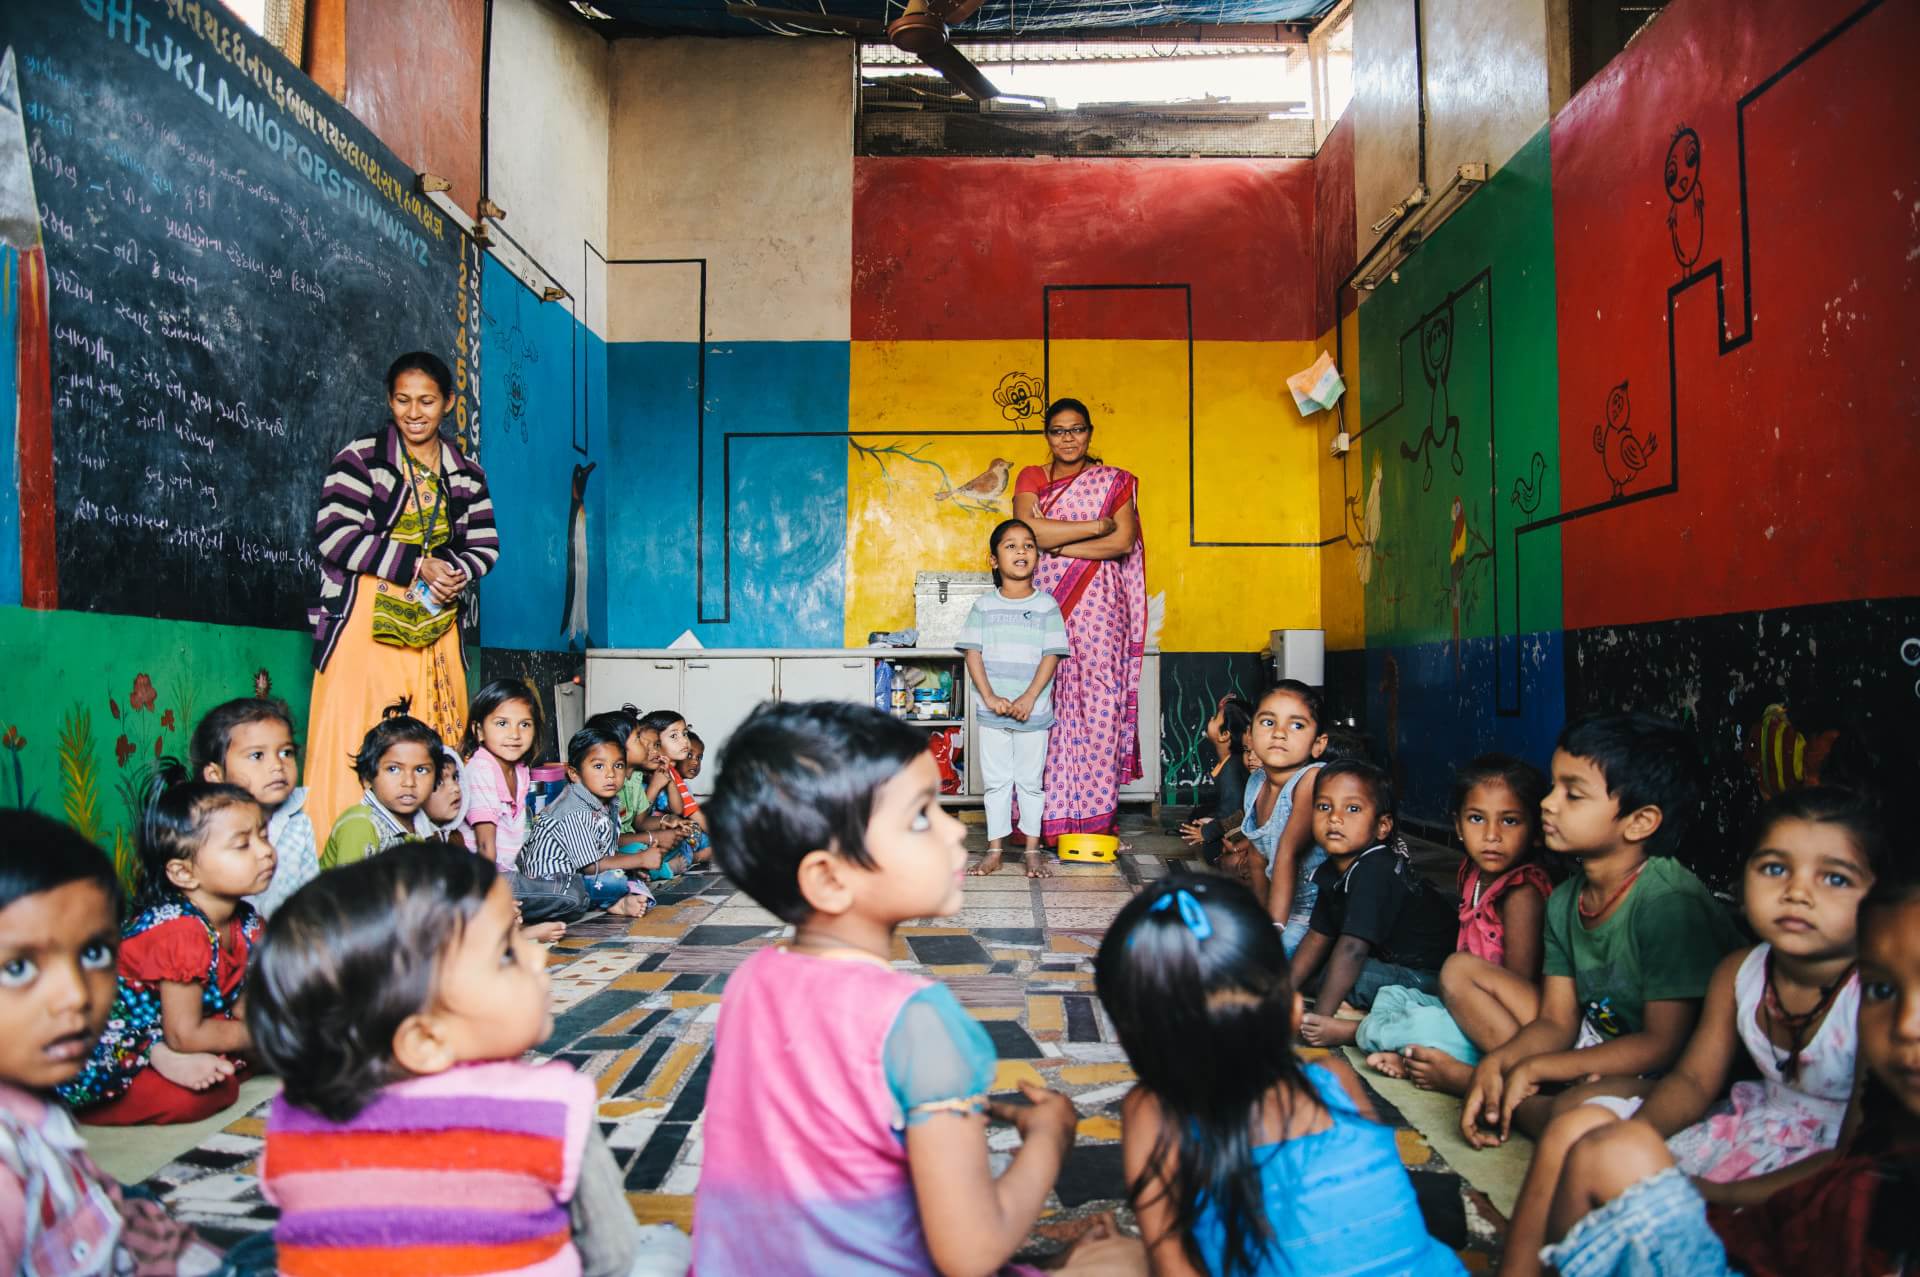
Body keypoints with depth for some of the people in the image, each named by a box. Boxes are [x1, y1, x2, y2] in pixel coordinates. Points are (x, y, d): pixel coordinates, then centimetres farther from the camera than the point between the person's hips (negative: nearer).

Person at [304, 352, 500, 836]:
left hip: (435, 629, 4)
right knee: (356, 750, -8)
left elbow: (486, 545, 14)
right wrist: (416, 564, -13)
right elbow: (334, 535, -10)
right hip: (367, 625, -4)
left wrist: (456, 572, -8)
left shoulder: (467, 474, 13)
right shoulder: (359, 459, 1)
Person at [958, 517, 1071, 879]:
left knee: (1031, 781, 8)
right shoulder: (984, 606, 1)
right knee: (996, 781, 9)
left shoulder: (1047, 606, -2)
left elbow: (1051, 656, -6)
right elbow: (973, 653, -2)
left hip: (1033, 712, -1)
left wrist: (1029, 699, -16)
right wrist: (990, 697, -14)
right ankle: (995, 848, 19)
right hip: (992, 713, 1)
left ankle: (1032, 849, 19)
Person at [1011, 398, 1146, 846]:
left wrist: (1056, 545, -9)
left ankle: (1094, 816, -1)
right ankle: (1043, 817, 1)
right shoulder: (1031, 478, 12)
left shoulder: (1115, 481, 10)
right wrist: (1095, 526, -6)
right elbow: (1029, 531, -7)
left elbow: (1124, 542, -5)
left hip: (1097, 607, -1)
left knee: (1098, 700, -6)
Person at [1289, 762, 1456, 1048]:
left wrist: (1321, 1016, -30)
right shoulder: (1332, 871, 4)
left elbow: (1352, 948, -31)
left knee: (1336, 976, -30)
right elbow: (1318, 937, 9)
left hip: (1428, 978, -10)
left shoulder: (1375, 871, -25)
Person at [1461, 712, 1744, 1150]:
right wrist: (1496, 1064, -19)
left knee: (1580, 1110, -38)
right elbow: (1556, 1022, 1)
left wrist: (1534, 1069, -23)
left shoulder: (1669, 903, -25)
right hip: (1606, 1042, 8)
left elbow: (1666, 1045, -24)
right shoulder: (1565, 901, -1)